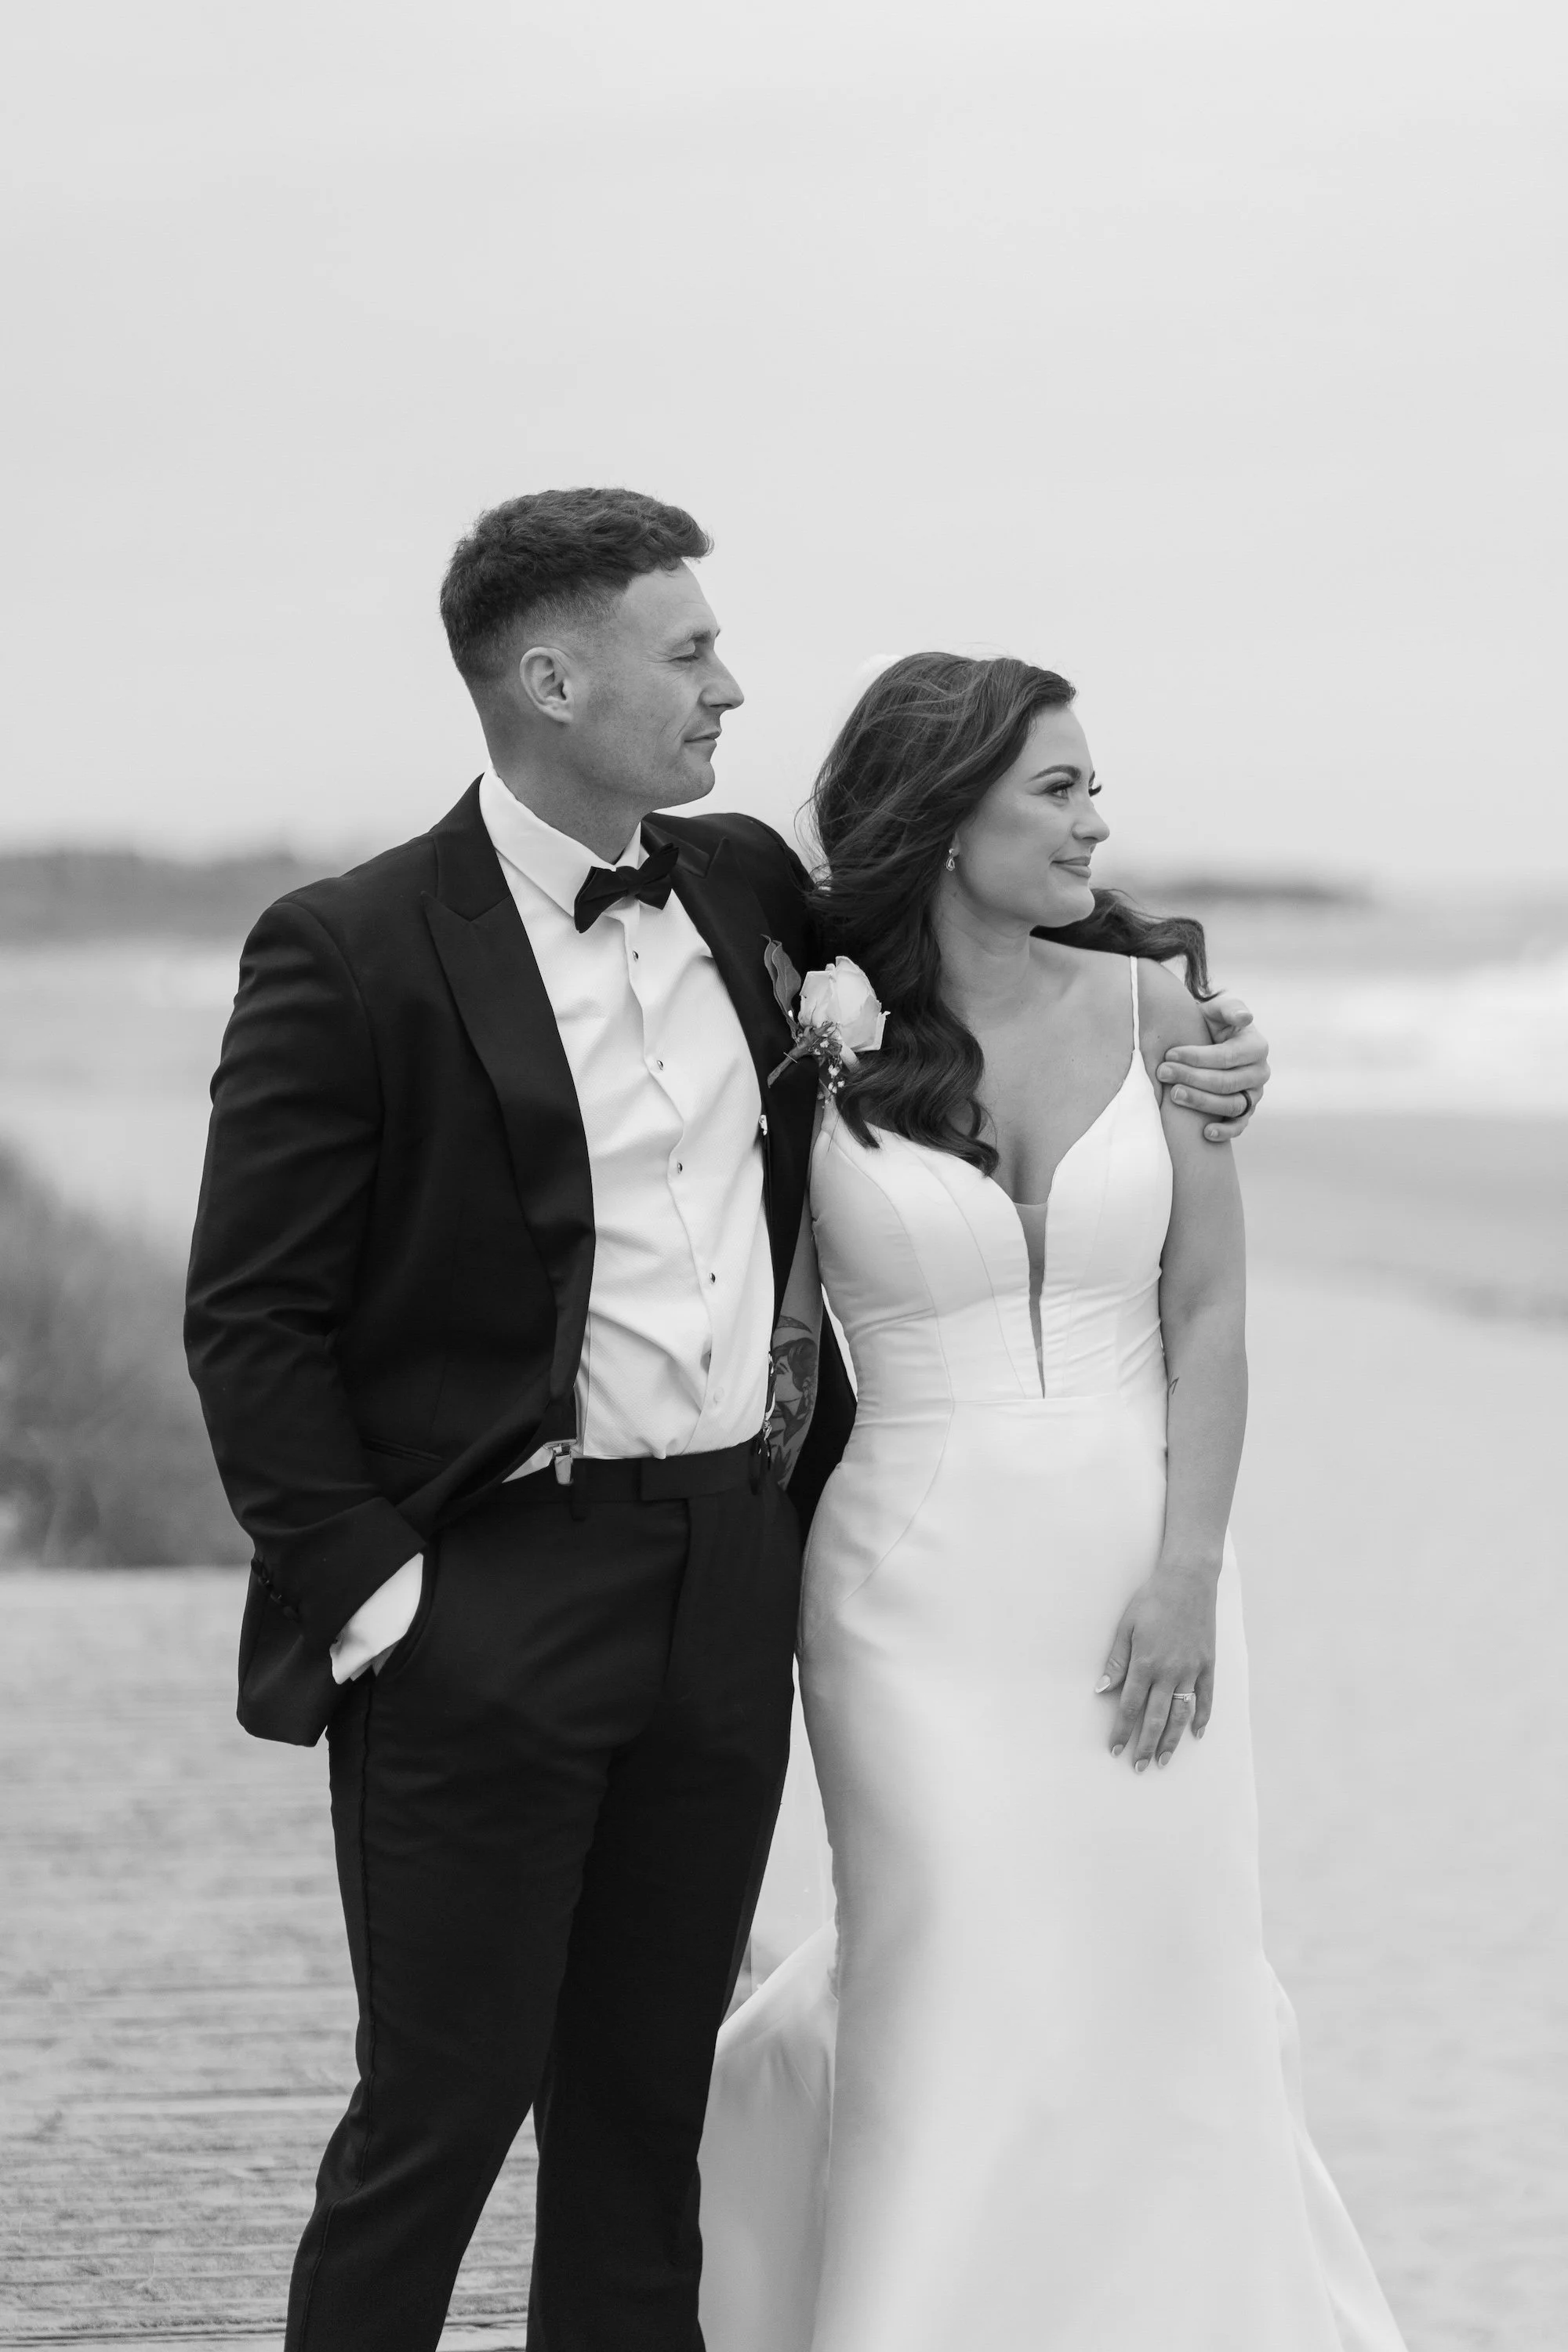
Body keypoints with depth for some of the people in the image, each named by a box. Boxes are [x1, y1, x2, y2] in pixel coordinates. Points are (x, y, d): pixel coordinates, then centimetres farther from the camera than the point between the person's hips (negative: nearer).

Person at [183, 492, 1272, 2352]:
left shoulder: (746, 888, 8)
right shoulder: (351, 957, -10)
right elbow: (250, 1319, -9)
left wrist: (1177, 1061, 11)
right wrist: (360, 1580, -14)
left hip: (727, 1596, 6)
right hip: (488, 1605, -6)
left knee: (648, 2101, 13)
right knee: (445, 2101, -1)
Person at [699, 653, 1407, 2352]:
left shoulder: (1146, 1002, 1)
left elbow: (1207, 1311, 1)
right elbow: (779, 1348, 5)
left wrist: (1188, 1568, -6)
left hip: (1137, 1573, 2)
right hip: (921, 1581, -2)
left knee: (1158, 2004, 4)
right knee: (965, 2020, -3)